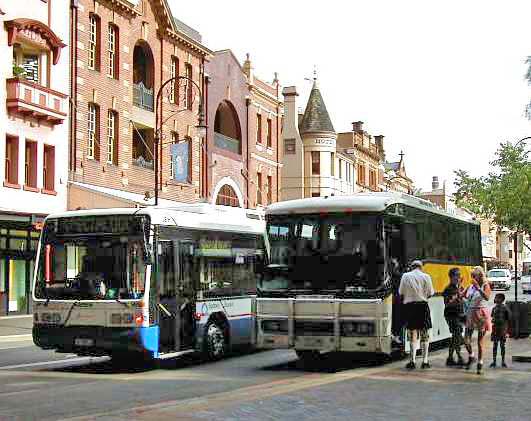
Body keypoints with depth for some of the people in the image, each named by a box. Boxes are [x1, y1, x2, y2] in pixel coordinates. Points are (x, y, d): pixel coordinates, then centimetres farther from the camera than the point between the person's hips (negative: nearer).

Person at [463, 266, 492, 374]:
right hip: (471, 314, 4)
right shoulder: (470, 287, 8)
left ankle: (480, 363, 11)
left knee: (480, 340, 1)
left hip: (481, 314, -4)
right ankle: (471, 357, 25)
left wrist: (478, 287, -29)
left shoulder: (485, 286, -6)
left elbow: (487, 297, -25)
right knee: (466, 340, -1)